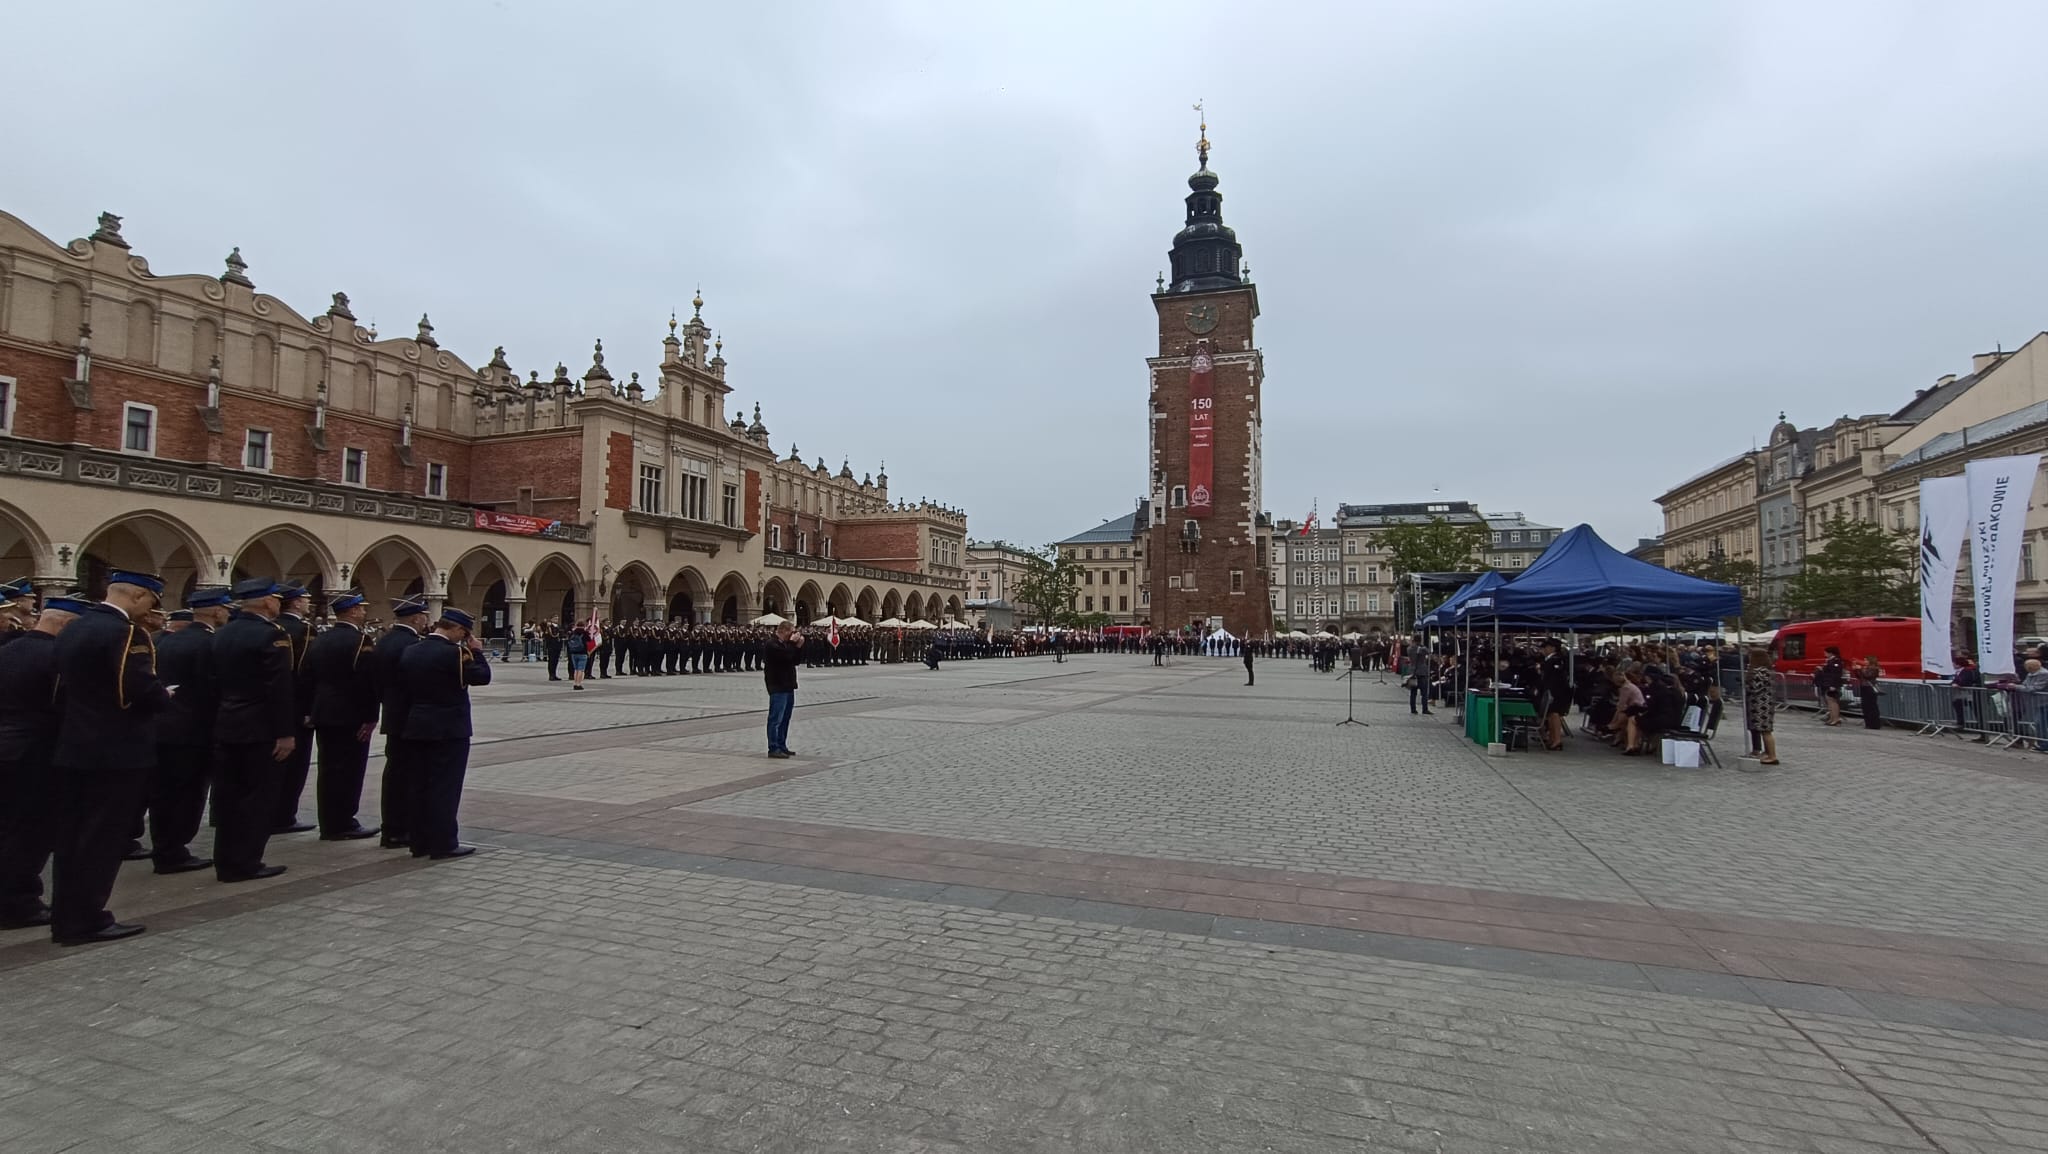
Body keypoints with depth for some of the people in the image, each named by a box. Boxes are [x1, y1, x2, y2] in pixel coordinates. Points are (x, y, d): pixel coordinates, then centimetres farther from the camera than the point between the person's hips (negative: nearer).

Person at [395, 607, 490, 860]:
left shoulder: (410, 652, 7)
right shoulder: (453, 653, -17)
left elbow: (402, 689, 11)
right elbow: (482, 676, -12)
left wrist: (410, 719, 17)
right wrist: (477, 652, -1)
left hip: (417, 728, 8)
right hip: (449, 730, -8)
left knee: (419, 786, 12)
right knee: (446, 787, -2)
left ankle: (420, 842, 19)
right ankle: (443, 844, 1)